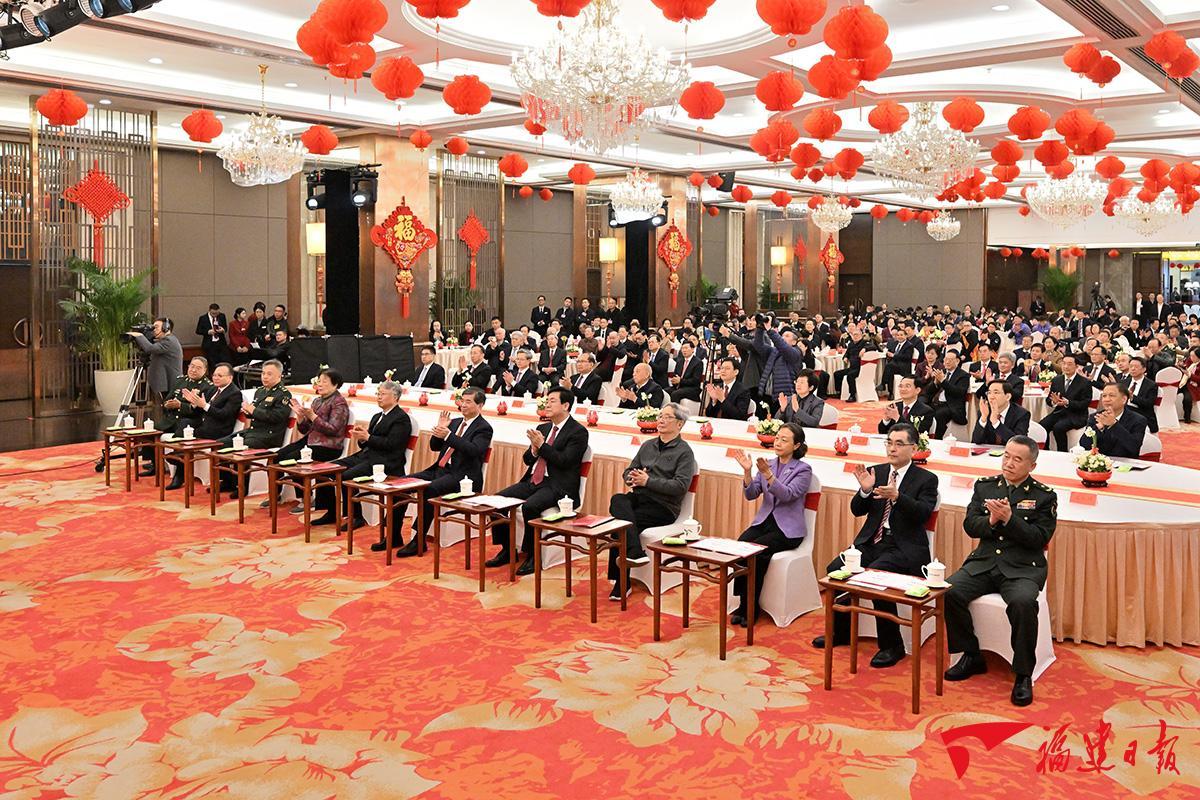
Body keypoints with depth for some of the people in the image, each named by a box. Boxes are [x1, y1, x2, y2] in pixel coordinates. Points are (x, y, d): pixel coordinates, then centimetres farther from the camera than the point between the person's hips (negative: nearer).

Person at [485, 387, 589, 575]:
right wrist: (534, 449, -5)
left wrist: (542, 445, -15)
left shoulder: (578, 432, -4)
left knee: (529, 506, -33)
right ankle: (506, 549, 4)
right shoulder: (542, 428, 18)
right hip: (533, 481, 8)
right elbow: (527, 460, 17)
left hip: (557, 486, -8)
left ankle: (531, 555, -15)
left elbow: (564, 461, -15)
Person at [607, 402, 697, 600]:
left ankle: (621, 584, -19)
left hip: (663, 506, -5)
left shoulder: (684, 451, 0)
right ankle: (635, 552, -37)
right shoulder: (648, 445, 21)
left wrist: (648, 481, -16)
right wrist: (631, 478, -4)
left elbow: (680, 486, -12)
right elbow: (628, 471, 21)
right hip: (639, 498, 6)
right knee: (618, 500, -29)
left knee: (621, 523, -26)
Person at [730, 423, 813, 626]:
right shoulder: (768, 464, 12)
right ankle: (743, 603, -17)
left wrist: (767, 474, -30)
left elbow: (787, 494, -19)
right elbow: (751, 494, 3)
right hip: (764, 521, 4)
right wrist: (747, 471, -13)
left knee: (757, 550, -29)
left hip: (788, 529, -4)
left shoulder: (803, 470, -2)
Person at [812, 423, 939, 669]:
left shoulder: (926, 479, 1)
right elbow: (857, 510, 10)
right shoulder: (876, 472, 13)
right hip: (871, 542, 5)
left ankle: (892, 646, -15)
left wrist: (897, 496, -29)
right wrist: (865, 490, -11)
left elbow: (923, 513, -14)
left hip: (904, 548, -5)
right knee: (835, 569, -16)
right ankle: (841, 631, 5)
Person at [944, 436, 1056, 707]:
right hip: (985, 561, 4)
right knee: (949, 591, -21)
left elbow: (1039, 539, -7)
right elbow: (970, 526, 6)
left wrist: (1009, 518, -19)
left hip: (1023, 567, -4)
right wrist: (991, 520, -15)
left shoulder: (1044, 496, 2)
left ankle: (1023, 675, -16)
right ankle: (972, 656, 0)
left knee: (1023, 602, -35)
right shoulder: (984, 486, 12)